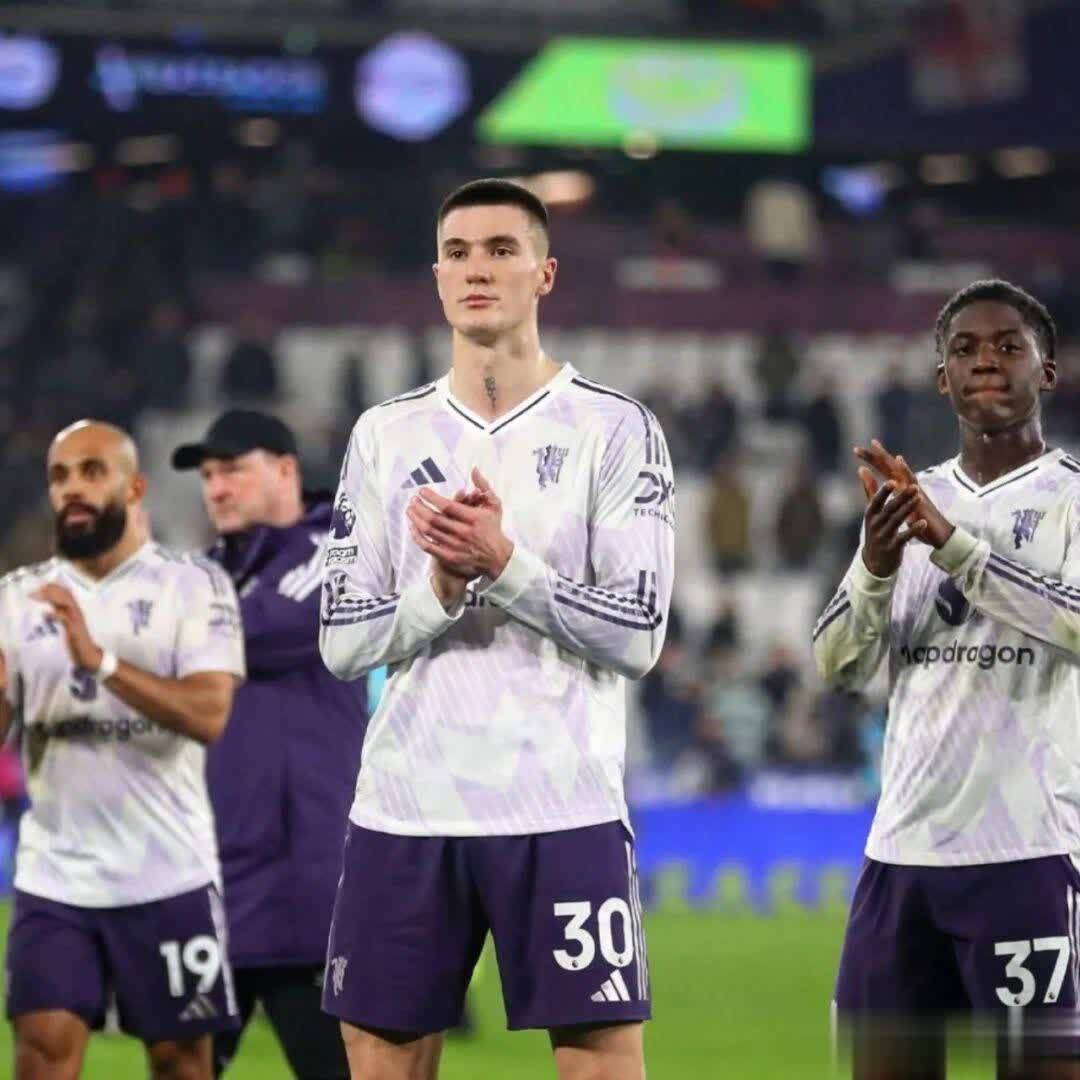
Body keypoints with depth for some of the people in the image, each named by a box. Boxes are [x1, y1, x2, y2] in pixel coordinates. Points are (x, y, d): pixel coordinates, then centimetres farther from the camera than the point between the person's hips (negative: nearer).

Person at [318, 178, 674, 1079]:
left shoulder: (615, 429, 1)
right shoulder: (387, 435, 11)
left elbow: (637, 634, -6)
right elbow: (343, 643, 6)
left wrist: (504, 564, -17)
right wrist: (441, 590, -12)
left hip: (563, 810, -3)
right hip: (405, 808, 3)